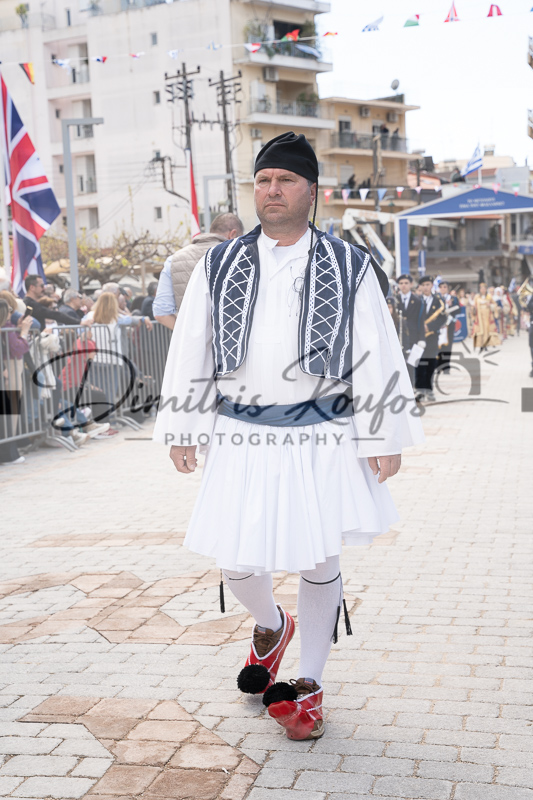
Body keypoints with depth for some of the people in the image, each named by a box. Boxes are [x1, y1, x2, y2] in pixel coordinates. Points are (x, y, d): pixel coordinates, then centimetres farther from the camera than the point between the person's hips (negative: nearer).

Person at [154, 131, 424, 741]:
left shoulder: (350, 268, 0)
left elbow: (377, 358, 0)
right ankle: (270, 626, 38)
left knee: (318, 563, 7)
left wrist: (383, 438, -3)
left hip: (322, 439, -1)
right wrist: (183, 429, 6)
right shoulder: (218, 267, 5)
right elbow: (190, 350, 8)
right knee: (236, 563, 3)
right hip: (242, 439, 2)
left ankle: (309, 683, 26)